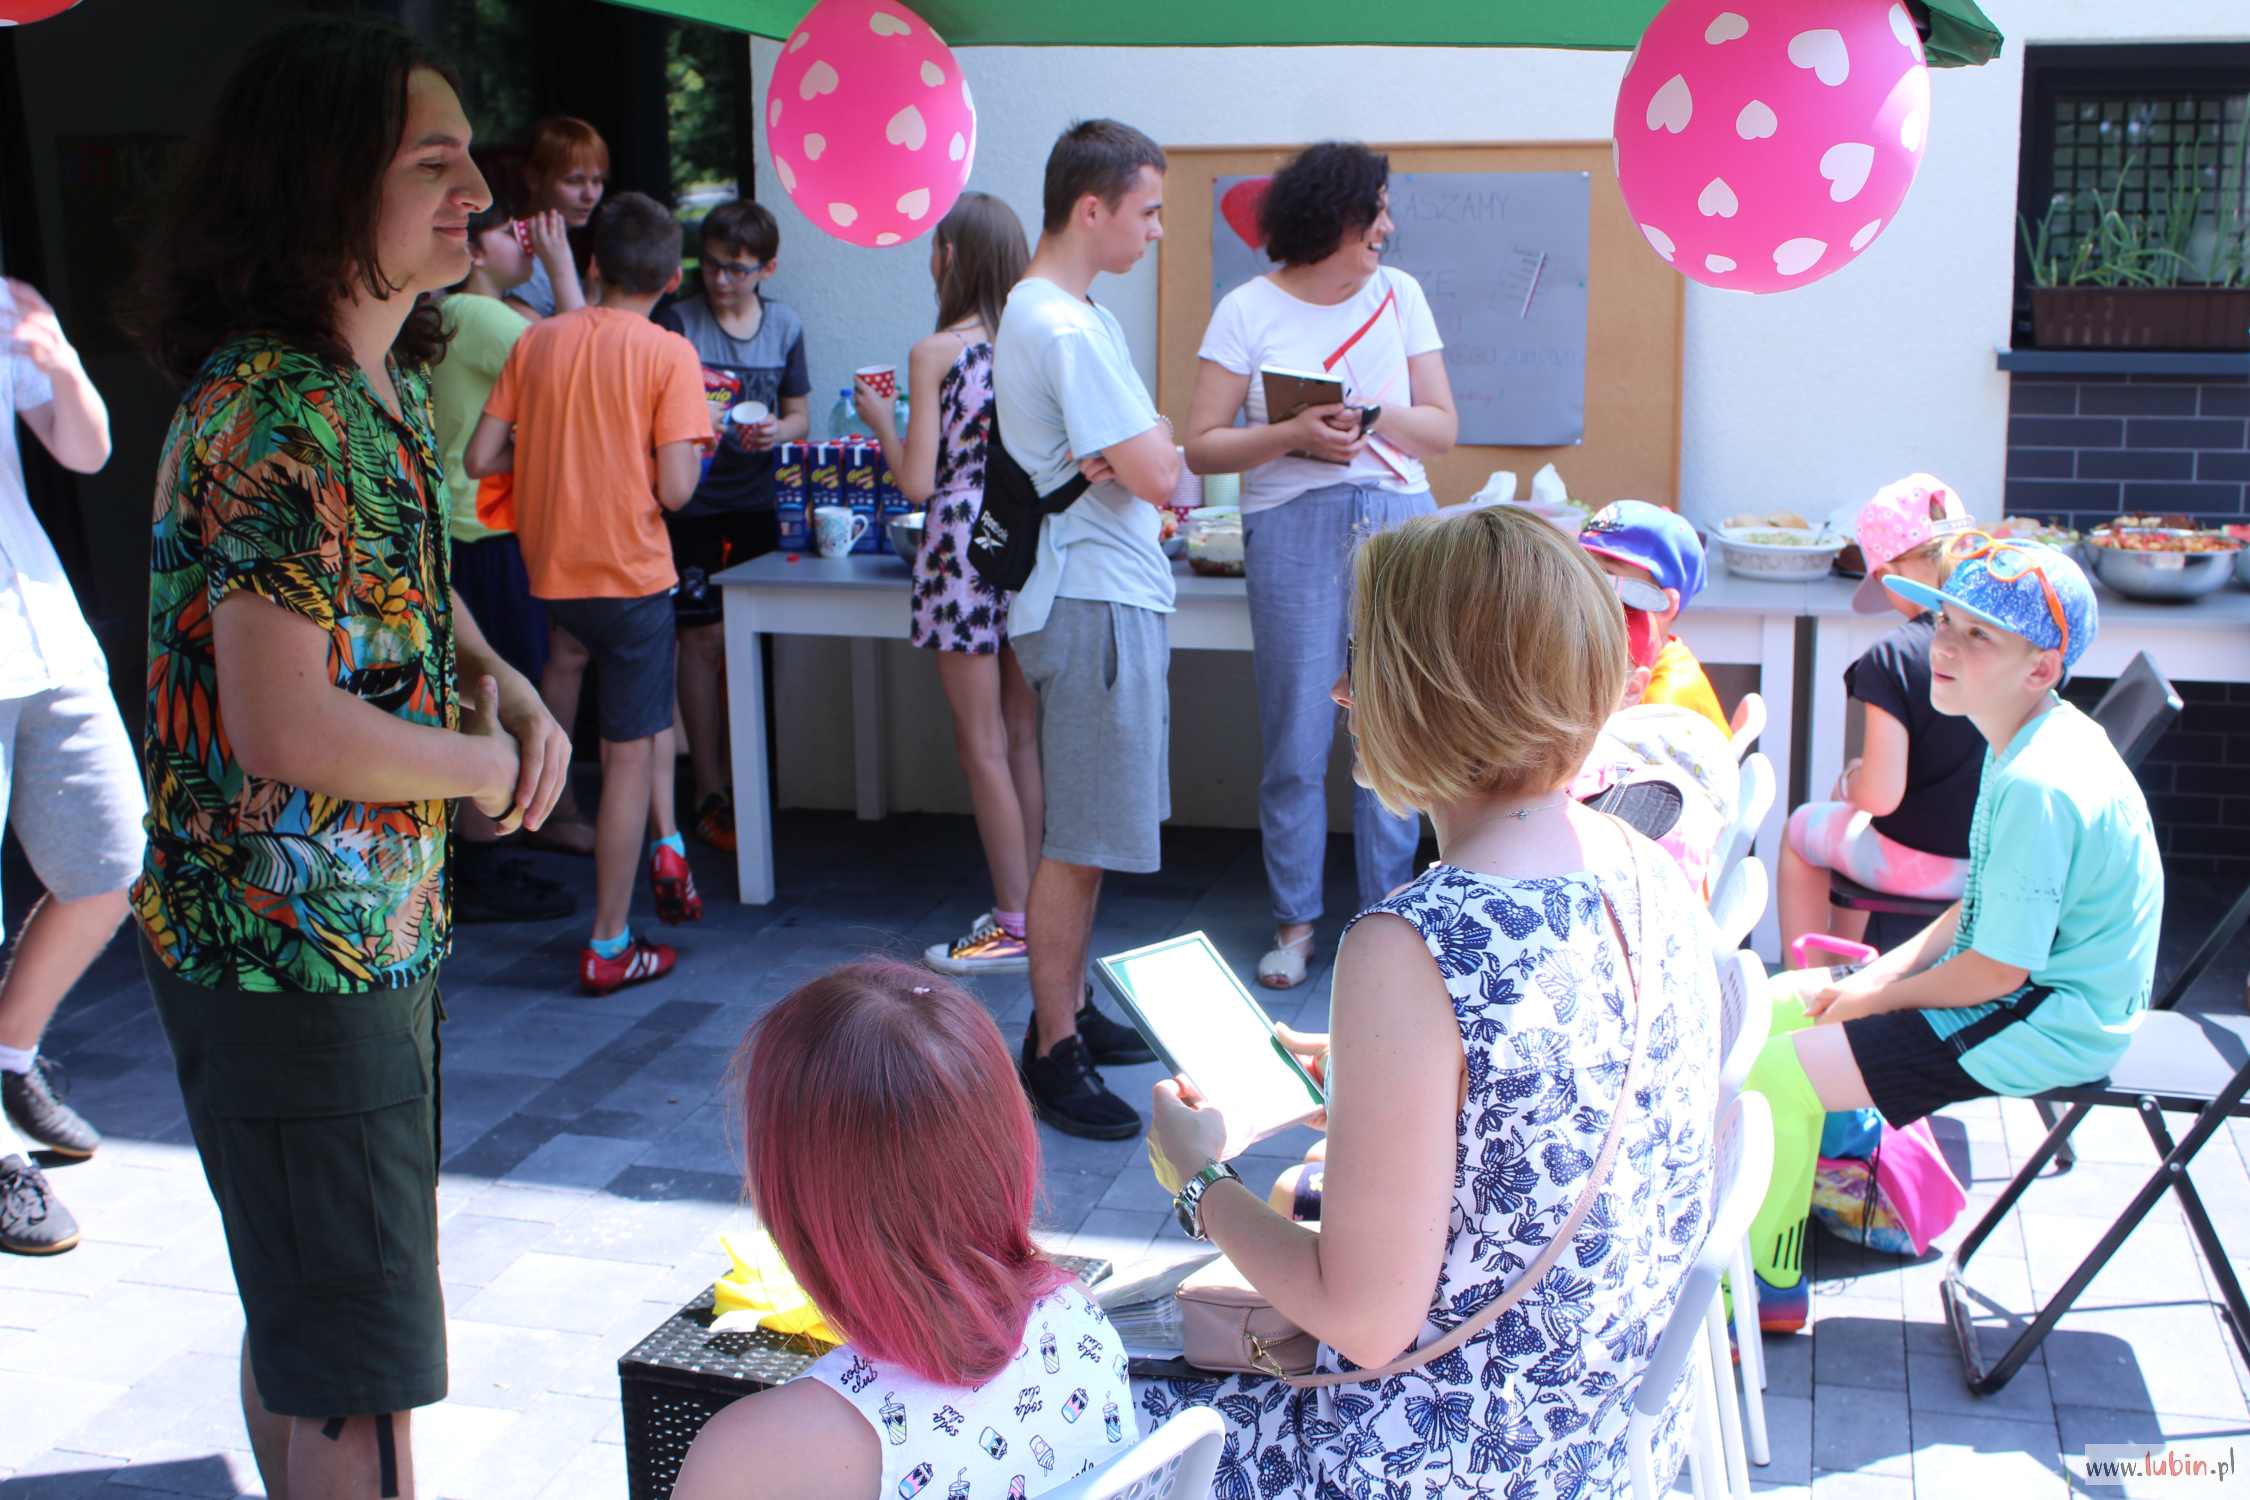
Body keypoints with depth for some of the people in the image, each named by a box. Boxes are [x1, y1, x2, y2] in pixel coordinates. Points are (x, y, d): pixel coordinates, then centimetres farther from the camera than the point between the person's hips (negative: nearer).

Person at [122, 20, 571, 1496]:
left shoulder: (393, 387, 8)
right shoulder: (273, 415, -23)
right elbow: (284, 726, -28)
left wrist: (504, 686, 2)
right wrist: (483, 764, -12)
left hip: (381, 924, 10)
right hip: (290, 948, -10)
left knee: (302, 1320, 24)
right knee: (365, 1380, 0)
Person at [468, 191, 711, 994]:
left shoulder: (536, 340, 2)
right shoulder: (668, 354, -10)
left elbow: (480, 458, 0)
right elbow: (674, 489, -17)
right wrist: (693, 451, 5)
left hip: (551, 572, 5)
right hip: (630, 572, -5)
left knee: (641, 714, 30)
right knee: (629, 753, 3)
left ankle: (666, 845, 19)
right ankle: (609, 947, 9)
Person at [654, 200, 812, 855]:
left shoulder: (785, 325, 8)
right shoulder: (677, 322, -4)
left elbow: (799, 414, 14)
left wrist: (780, 430, -8)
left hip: (758, 501, 4)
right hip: (694, 503, -3)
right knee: (705, 639, -5)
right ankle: (709, 793, 2)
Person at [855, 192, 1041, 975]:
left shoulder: (935, 353, -11)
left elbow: (917, 481, -11)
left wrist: (881, 420, 5)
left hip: (964, 550, -6)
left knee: (982, 746, 0)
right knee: (1021, 737, 13)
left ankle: (1014, 926, 3)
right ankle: (1030, 905, 19)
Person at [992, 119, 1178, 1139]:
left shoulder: (1032, 312, 14)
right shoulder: (1070, 330, -19)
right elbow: (1157, 473, -22)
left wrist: (1134, 457, -3)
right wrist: (1156, 441, 0)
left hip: (1100, 593, 11)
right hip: (1096, 604, -11)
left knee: (1083, 833, 18)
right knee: (1079, 843, -4)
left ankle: (1068, 1010, 29)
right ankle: (1053, 1056, 3)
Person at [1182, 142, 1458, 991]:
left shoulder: (1399, 296, 12)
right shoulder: (1249, 311, 2)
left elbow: (1443, 428, 10)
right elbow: (1202, 446, -3)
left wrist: (1373, 418, -9)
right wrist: (1293, 436, -16)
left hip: (1399, 525, 3)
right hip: (1293, 530, -3)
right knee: (1297, 744, 0)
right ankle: (1295, 921, 14)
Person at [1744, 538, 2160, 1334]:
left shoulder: (2040, 787, -28)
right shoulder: (2030, 745, 5)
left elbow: (1997, 970, -25)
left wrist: (1873, 1000, -10)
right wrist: (1886, 971, 2)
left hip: (2044, 1027, -11)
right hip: (2028, 993, 11)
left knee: (1768, 1073, -16)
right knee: (1778, 1007, 12)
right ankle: (1775, 1279, 19)